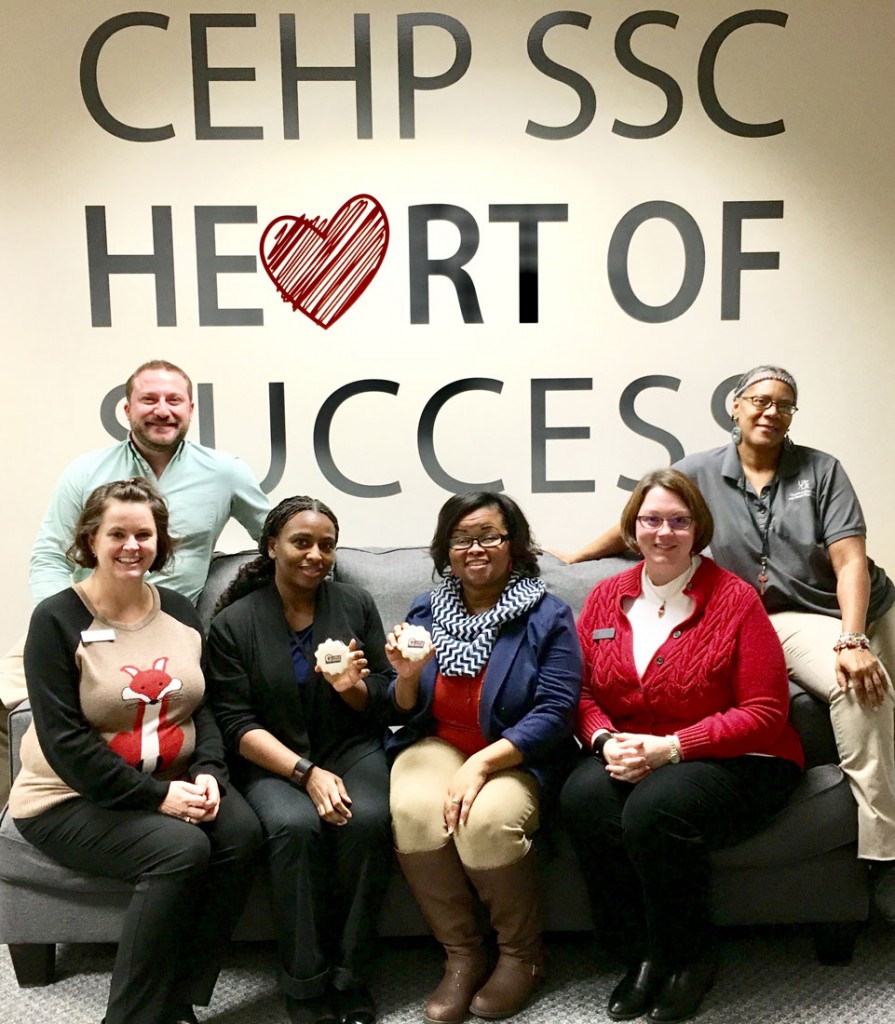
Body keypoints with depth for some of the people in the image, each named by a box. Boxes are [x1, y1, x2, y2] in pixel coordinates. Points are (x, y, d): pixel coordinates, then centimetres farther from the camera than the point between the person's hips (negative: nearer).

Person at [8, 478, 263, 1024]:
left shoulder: (179, 611, 8)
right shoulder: (58, 620, -9)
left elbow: (205, 708, 7)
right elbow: (63, 740, -16)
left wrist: (207, 772, -13)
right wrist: (155, 795, -21)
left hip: (173, 780, 5)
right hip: (74, 797, -5)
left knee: (242, 831, -22)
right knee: (181, 849, -29)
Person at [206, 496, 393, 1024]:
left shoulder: (356, 604, 5)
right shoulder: (233, 624, 0)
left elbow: (385, 700, 8)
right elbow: (238, 724, -6)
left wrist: (354, 688, -16)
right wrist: (306, 773, -18)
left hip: (351, 747, 2)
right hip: (272, 759, -1)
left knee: (368, 819, -29)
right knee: (295, 825, -31)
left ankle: (350, 977, -12)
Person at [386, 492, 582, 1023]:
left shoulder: (548, 616, -5)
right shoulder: (426, 610, 7)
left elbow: (555, 712, -13)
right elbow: (408, 712, 10)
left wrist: (482, 763, -22)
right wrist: (408, 676, -13)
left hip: (517, 757, -3)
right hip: (437, 745, 3)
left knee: (486, 820, -33)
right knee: (413, 811, -29)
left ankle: (523, 953, -2)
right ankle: (462, 954, -6)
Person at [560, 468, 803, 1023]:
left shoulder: (735, 598, -6)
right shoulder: (607, 597, 8)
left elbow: (764, 713, -10)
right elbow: (584, 691, 10)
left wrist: (671, 747, -19)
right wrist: (605, 740, -12)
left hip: (734, 763, -4)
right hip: (629, 760, 4)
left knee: (654, 807, -33)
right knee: (582, 794, -28)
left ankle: (690, 957, -3)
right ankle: (642, 955, -7)